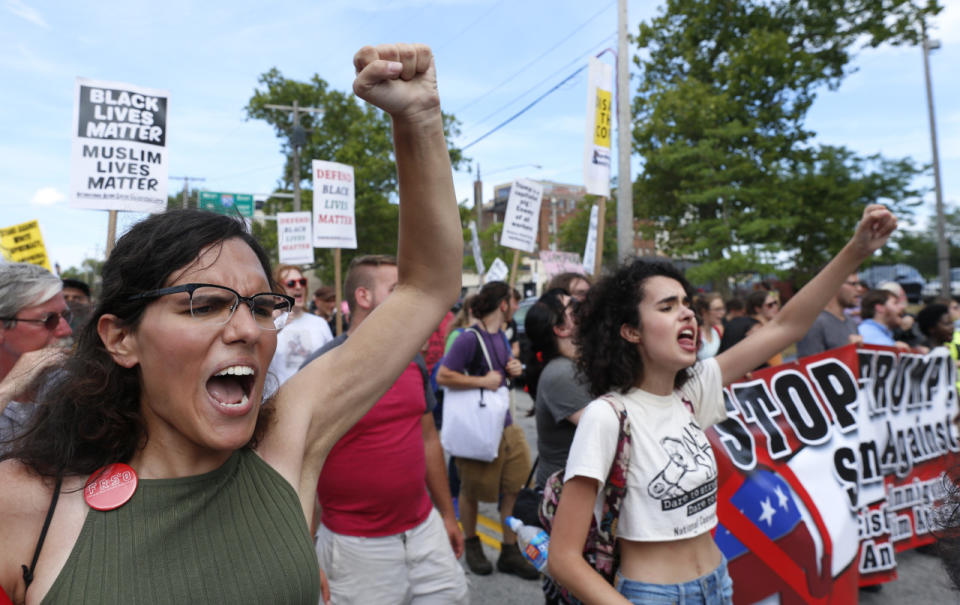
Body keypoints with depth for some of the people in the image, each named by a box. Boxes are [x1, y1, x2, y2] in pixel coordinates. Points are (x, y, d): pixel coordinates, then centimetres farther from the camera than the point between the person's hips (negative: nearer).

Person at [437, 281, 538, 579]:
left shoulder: (501, 336, 6)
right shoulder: (470, 338, -19)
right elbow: (442, 376, -23)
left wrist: (514, 369, 1)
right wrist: (482, 381, -24)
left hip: (504, 423, 7)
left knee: (513, 488, 10)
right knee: (472, 491, 13)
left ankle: (509, 551, 25)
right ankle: (472, 545, 36)